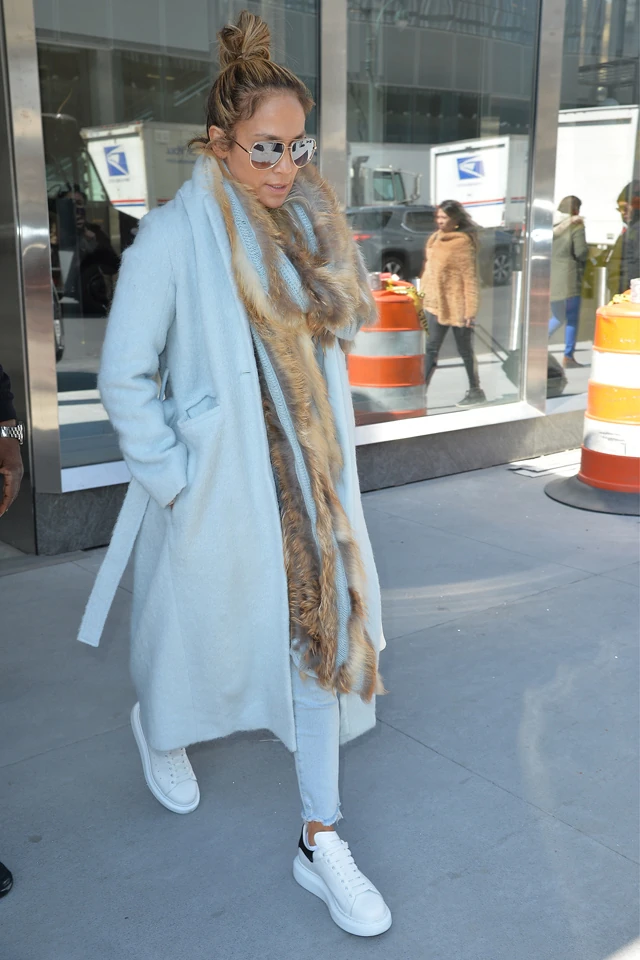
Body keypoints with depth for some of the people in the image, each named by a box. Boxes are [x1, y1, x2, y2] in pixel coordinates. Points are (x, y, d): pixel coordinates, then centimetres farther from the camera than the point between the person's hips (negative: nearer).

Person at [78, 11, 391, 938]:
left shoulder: (305, 230, 6)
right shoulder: (174, 237, -13)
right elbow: (124, 376, -13)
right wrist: (173, 477, -13)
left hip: (304, 483, 5)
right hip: (215, 490, -5)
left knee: (322, 630, 4)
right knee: (201, 631, 14)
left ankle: (321, 842, 18)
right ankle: (158, 727, 50)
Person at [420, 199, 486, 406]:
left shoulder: (463, 242, -12)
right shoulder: (435, 239, 10)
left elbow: (470, 278, -16)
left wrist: (470, 309, -20)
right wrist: (423, 295, 14)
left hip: (456, 306, -7)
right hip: (435, 304, 7)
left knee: (465, 350, 6)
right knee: (431, 349, 6)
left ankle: (476, 391, 20)